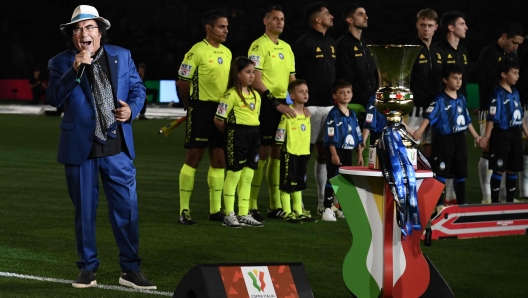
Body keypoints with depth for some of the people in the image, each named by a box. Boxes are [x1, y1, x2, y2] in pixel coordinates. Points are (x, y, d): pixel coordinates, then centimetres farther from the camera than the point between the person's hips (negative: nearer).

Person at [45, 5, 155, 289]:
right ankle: (87, 269, 19)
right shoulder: (60, 63, -1)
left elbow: (138, 89, 11)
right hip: (80, 147, -1)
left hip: (118, 147, 1)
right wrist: (75, 71, -25)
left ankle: (130, 269, 10)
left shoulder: (122, 56, 6)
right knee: (84, 211, 7)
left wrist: (131, 109, -9)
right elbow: (54, 98, -14)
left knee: (127, 208, 1)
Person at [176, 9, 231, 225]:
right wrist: (192, 107, 2)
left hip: (221, 110, 7)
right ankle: (184, 211, 1)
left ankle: (215, 209, 16)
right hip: (202, 109, -7)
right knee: (194, 158, -4)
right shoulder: (197, 51, -11)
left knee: (219, 160, 8)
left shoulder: (227, 53, 11)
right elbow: (183, 82, -8)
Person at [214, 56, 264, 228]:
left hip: (254, 135, 7)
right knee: (234, 174, -3)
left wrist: (253, 132, 8)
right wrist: (230, 133, 0)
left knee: (247, 177, 10)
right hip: (236, 134, -7)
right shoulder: (231, 95, -10)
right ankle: (229, 215, 2)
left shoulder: (256, 95, 14)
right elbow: (218, 120, -11)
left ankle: (244, 215, 17)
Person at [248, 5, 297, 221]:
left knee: (278, 153, 9)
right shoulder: (259, 46, -7)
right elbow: (256, 80, -15)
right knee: (263, 153, -9)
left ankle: (275, 205, 13)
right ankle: (251, 205, -4)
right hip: (265, 105, -8)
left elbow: (292, 79, 20)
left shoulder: (286, 47, 17)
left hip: (282, 105, 8)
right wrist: (276, 103, -20)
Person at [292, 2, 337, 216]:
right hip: (311, 106, -8)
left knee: (325, 153, 10)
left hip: (330, 105, 8)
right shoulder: (304, 43, -8)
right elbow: (293, 76, -10)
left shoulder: (331, 43, 16)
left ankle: (324, 202, 16)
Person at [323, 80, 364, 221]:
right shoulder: (333, 114, -9)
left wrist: (360, 154, 12)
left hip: (348, 151, 7)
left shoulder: (353, 114, 11)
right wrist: (334, 154, -19)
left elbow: (358, 136, 15)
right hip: (336, 151, -7)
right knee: (332, 179, -5)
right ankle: (327, 209, -3)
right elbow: (330, 137, -14)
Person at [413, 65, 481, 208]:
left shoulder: (462, 98, 8)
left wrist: (476, 136, 21)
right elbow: (429, 116, -24)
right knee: (441, 172, -3)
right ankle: (438, 203, 5)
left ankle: (461, 202, 25)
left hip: (459, 139, 6)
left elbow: (467, 120, 18)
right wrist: (421, 129, -40)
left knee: (461, 172, 14)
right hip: (444, 140, -6)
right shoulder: (440, 100, -11)